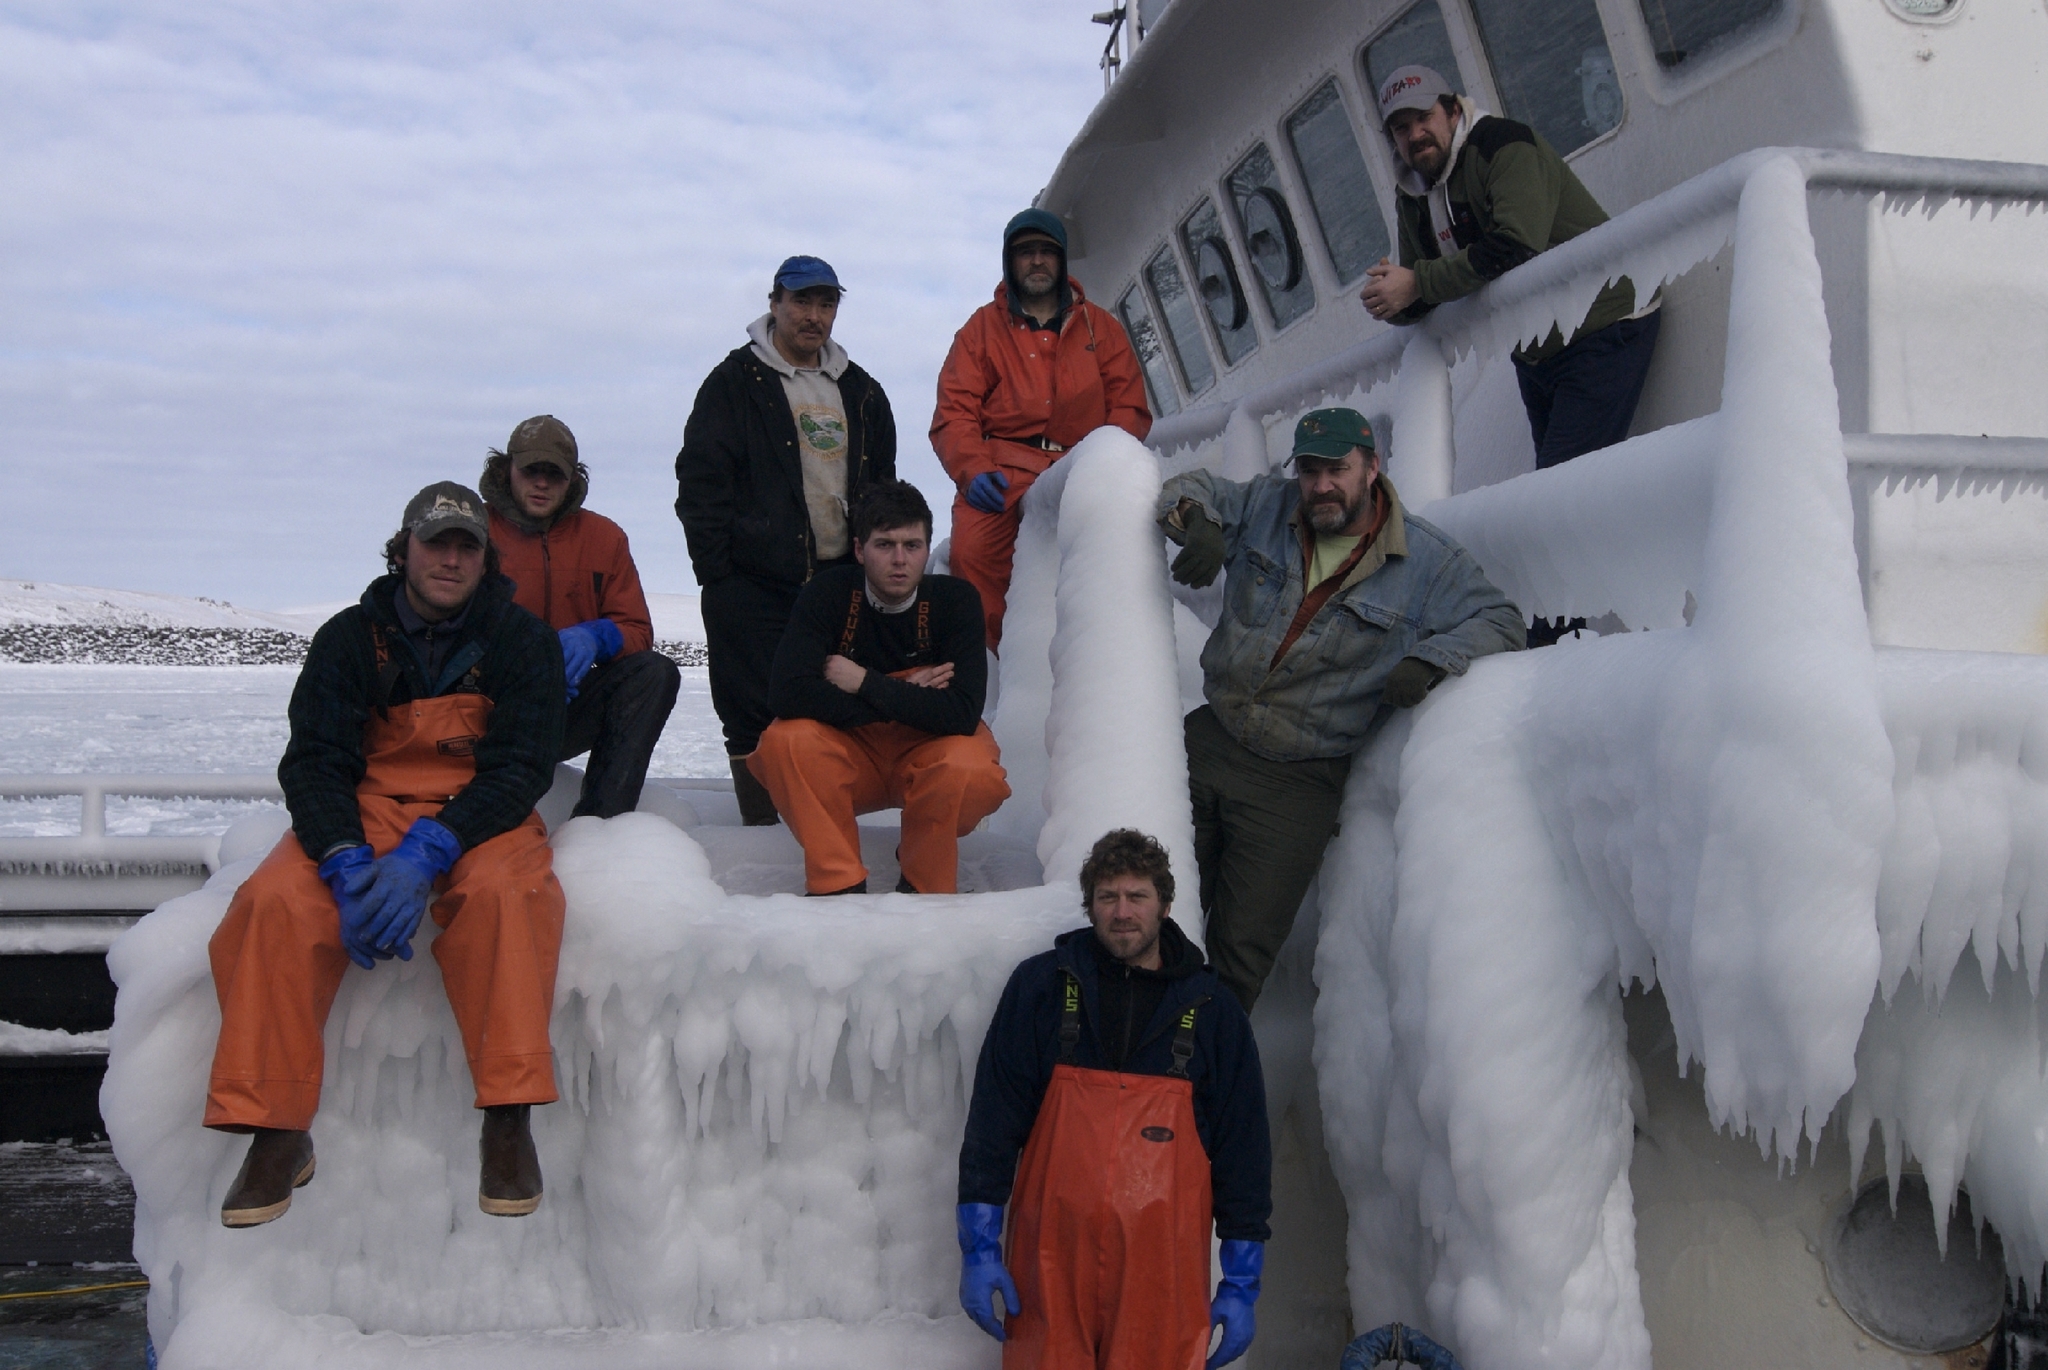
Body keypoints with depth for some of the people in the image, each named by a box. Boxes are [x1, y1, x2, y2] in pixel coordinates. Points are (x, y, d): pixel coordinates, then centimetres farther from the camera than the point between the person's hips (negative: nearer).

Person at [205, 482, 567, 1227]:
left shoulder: (521, 638, 1)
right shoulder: (350, 638, 6)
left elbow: (521, 766, -9)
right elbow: (313, 764, -2)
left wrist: (427, 856, -25)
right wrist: (348, 864, -23)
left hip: (479, 816, -2)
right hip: (364, 811, 2)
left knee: (502, 893, -35)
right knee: (276, 902, -27)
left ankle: (509, 1119, -29)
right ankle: (277, 1132, -18)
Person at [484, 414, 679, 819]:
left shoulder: (605, 538, 10)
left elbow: (637, 632, 6)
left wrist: (596, 636, -19)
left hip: (568, 709, 4)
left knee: (655, 672, -22)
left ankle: (599, 821, -30)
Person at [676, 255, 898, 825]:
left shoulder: (862, 392, 15)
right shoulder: (735, 382, 1)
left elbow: (883, 486, 21)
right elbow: (699, 483, -4)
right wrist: (717, 574, -10)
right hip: (754, 586, -4)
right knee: (755, 716, -3)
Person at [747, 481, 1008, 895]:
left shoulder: (955, 599, -15)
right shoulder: (829, 593, -14)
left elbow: (962, 714, -26)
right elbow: (789, 694, -28)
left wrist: (865, 683, -25)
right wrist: (905, 698, -25)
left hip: (929, 751, -1)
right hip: (849, 759, 1)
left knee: (971, 773, -33)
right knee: (786, 741, -29)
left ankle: (926, 884, -4)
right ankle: (839, 883, -12)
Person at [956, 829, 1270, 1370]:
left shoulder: (1212, 1012, 6)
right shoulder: (1039, 987, 3)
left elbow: (1243, 1152, 8)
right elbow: (991, 1125, 3)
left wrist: (1242, 1284, 5)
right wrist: (978, 1246, -2)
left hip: (1163, 1270, 0)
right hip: (1050, 1264, 0)